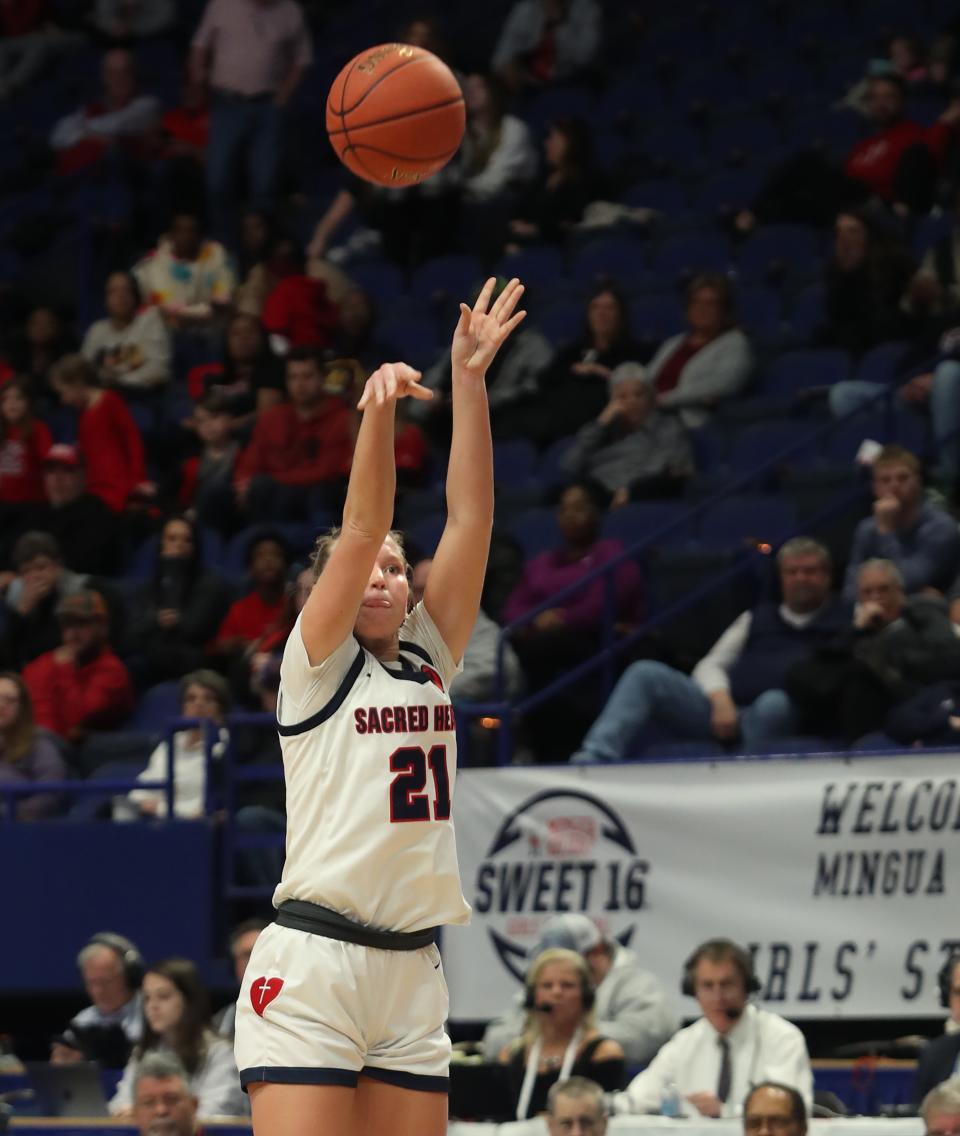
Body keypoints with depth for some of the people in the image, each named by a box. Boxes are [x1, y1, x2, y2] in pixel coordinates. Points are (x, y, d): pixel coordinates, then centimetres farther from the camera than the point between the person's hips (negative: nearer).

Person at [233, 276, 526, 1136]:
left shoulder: (431, 660, 15)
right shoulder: (317, 664, 4)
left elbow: (470, 517, 8)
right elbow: (361, 528, -10)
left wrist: (470, 378, 3)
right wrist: (379, 408, -22)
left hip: (413, 972, 6)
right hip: (311, 968, -6)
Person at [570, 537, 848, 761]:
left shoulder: (839, 623, 17)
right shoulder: (757, 619, 29)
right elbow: (710, 666, 20)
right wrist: (721, 700, -1)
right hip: (722, 709, 4)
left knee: (774, 703, -41)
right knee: (646, 673, -15)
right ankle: (595, 758, -32)